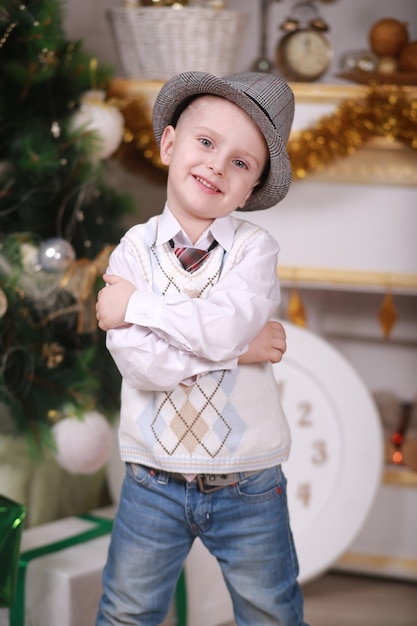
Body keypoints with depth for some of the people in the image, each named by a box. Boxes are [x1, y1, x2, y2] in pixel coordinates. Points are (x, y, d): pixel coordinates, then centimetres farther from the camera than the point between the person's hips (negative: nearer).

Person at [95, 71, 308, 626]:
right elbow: (137, 360, -18)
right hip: (154, 484, 1)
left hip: (250, 489, -1)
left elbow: (225, 325, -26)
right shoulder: (135, 249, -4)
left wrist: (135, 303, -17)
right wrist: (238, 347, -20)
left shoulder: (255, 247, -6)